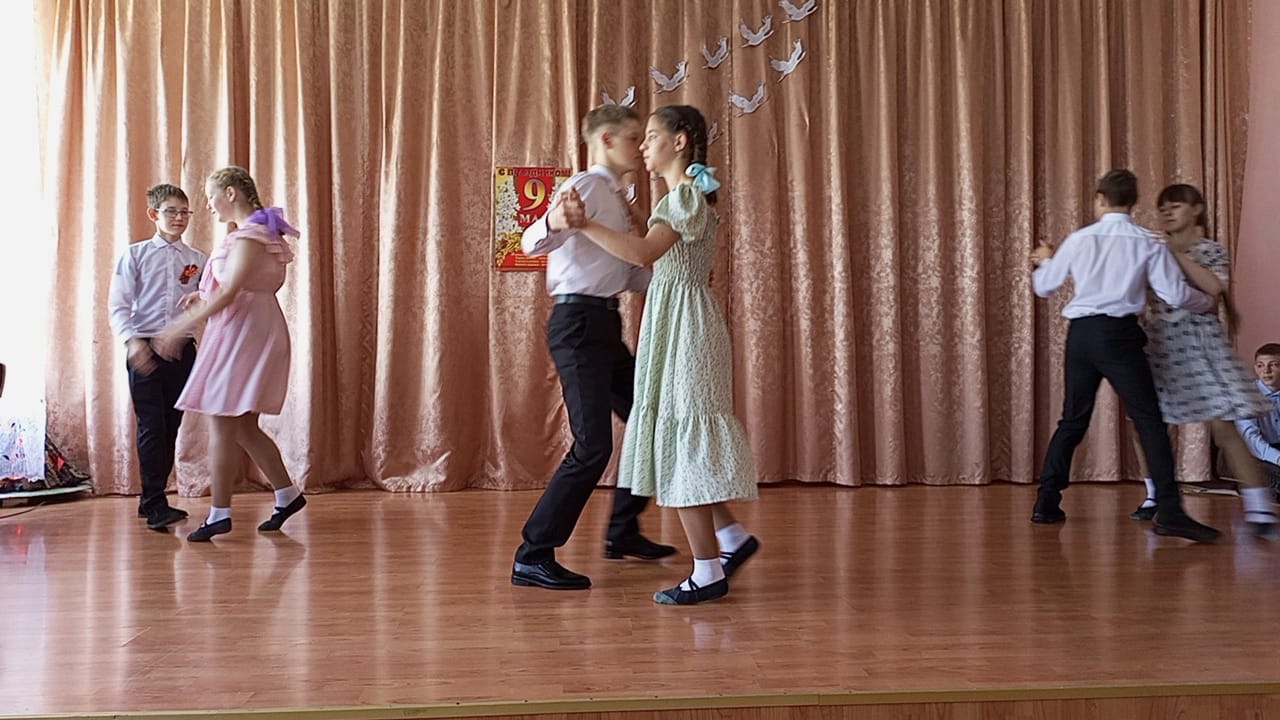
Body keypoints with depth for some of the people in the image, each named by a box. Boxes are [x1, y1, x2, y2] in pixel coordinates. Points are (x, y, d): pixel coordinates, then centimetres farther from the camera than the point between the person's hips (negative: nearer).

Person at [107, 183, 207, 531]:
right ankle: (156, 504, -5)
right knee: (151, 426, -8)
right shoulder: (135, 255, 2)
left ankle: (151, 498, 21)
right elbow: (117, 305, -3)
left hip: (182, 349, 3)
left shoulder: (198, 260, 9)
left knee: (171, 426, 8)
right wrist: (132, 341, -18)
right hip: (145, 350, -3)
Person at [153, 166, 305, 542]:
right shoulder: (252, 232, 17)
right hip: (240, 331, 10)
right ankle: (287, 494, 18)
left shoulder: (249, 236, -14)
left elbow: (230, 292, -21)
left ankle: (220, 513, 0)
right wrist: (201, 303, 12)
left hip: (243, 332, -10)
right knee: (243, 427, 13)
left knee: (222, 423, -5)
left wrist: (182, 326, -18)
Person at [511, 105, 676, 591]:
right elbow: (532, 243, -24)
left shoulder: (617, 199, 20)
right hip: (579, 322, -10)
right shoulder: (586, 187, -9)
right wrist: (552, 223, -45)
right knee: (593, 446, -14)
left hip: (604, 324, 10)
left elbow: (634, 276, 23)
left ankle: (623, 532, 30)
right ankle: (532, 557, -5)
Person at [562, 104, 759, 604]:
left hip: (683, 325, -10)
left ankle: (707, 573, 2)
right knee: (675, 440, 13)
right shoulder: (686, 195, 18)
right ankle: (732, 537, 21)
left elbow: (643, 252, -27)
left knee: (681, 440, -6)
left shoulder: (686, 195, -13)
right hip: (673, 323, 10)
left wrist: (584, 224, -26)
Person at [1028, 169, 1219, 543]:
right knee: (1149, 421, -1)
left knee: (1073, 420, 14)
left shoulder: (1078, 239, 6)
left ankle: (1047, 502, 15)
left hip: (1080, 334, 3)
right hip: (1119, 335, -3)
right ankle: (1169, 511, -9)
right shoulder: (1149, 243, 0)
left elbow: (1044, 287, 14)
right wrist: (1209, 303, 19)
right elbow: (1176, 294, -2)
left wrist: (1045, 261, 35)